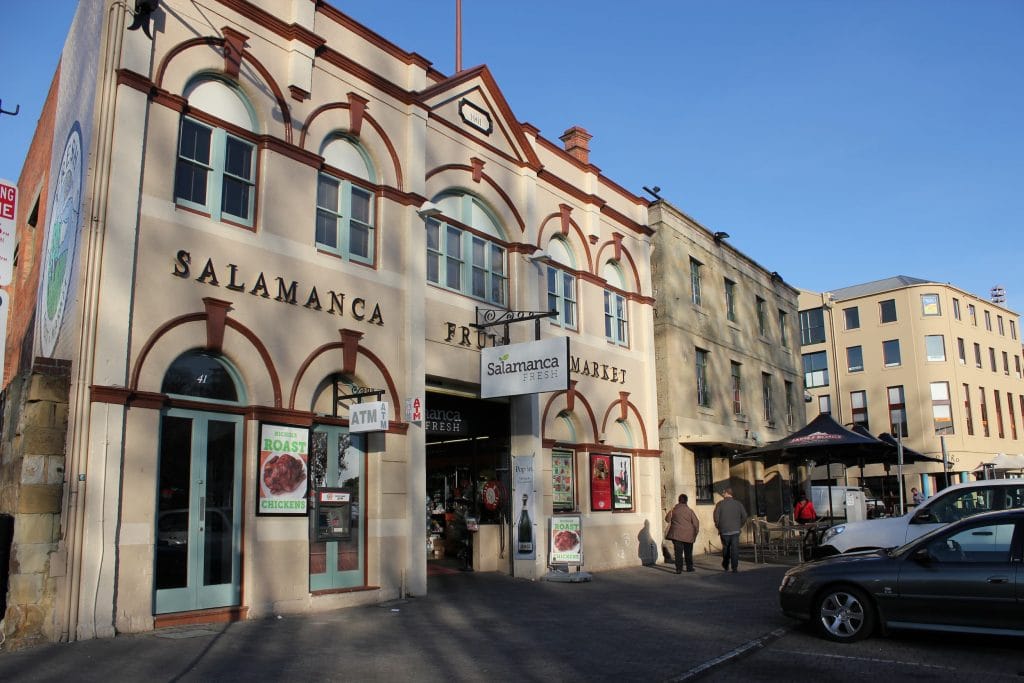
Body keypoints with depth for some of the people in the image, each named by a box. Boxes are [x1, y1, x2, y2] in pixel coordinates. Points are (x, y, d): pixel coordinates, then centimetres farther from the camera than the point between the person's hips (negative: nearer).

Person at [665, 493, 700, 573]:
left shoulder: (673, 510, -5)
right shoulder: (689, 511, -4)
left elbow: (667, 519, 5)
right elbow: (696, 522, -2)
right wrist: (695, 533, 11)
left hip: (676, 534, -1)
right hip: (688, 535, 1)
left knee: (678, 552, -1)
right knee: (688, 552, 16)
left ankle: (679, 569, -7)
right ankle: (689, 567, 24)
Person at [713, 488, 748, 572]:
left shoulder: (720, 504, -3)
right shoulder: (738, 503, 4)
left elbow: (716, 516, -9)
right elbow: (744, 516, 2)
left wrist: (718, 527, 4)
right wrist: (739, 526, 12)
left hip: (724, 530, -1)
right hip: (735, 530, 1)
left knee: (725, 549, 13)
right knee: (735, 549, 0)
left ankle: (725, 567, 21)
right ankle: (735, 567, -7)